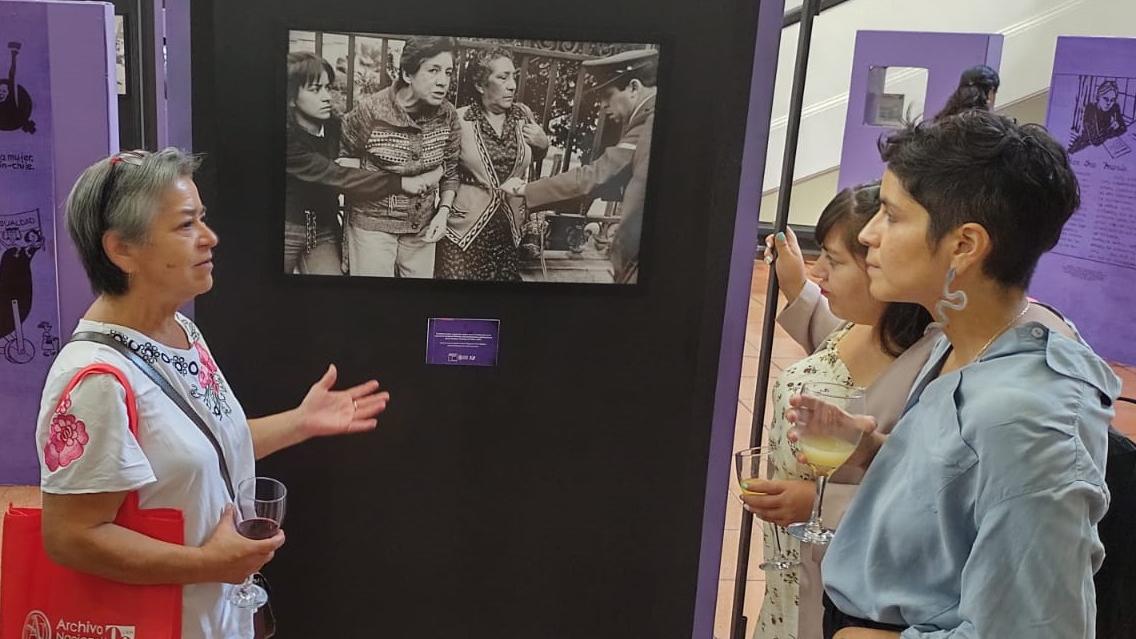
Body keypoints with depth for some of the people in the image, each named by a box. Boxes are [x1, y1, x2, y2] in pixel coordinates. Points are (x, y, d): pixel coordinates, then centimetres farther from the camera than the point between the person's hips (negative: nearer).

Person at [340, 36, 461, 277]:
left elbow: (450, 171, 7)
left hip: (423, 228, 4)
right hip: (372, 226, -4)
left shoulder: (447, 114, -5)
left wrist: (443, 211, -5)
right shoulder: (370, 111, -17)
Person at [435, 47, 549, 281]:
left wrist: (543, 144, 1)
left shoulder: (523, 115, 3)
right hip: (464, 231, -4)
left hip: (508, 231, 4)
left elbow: (532, 161, 20)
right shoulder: (460, 119, -10)